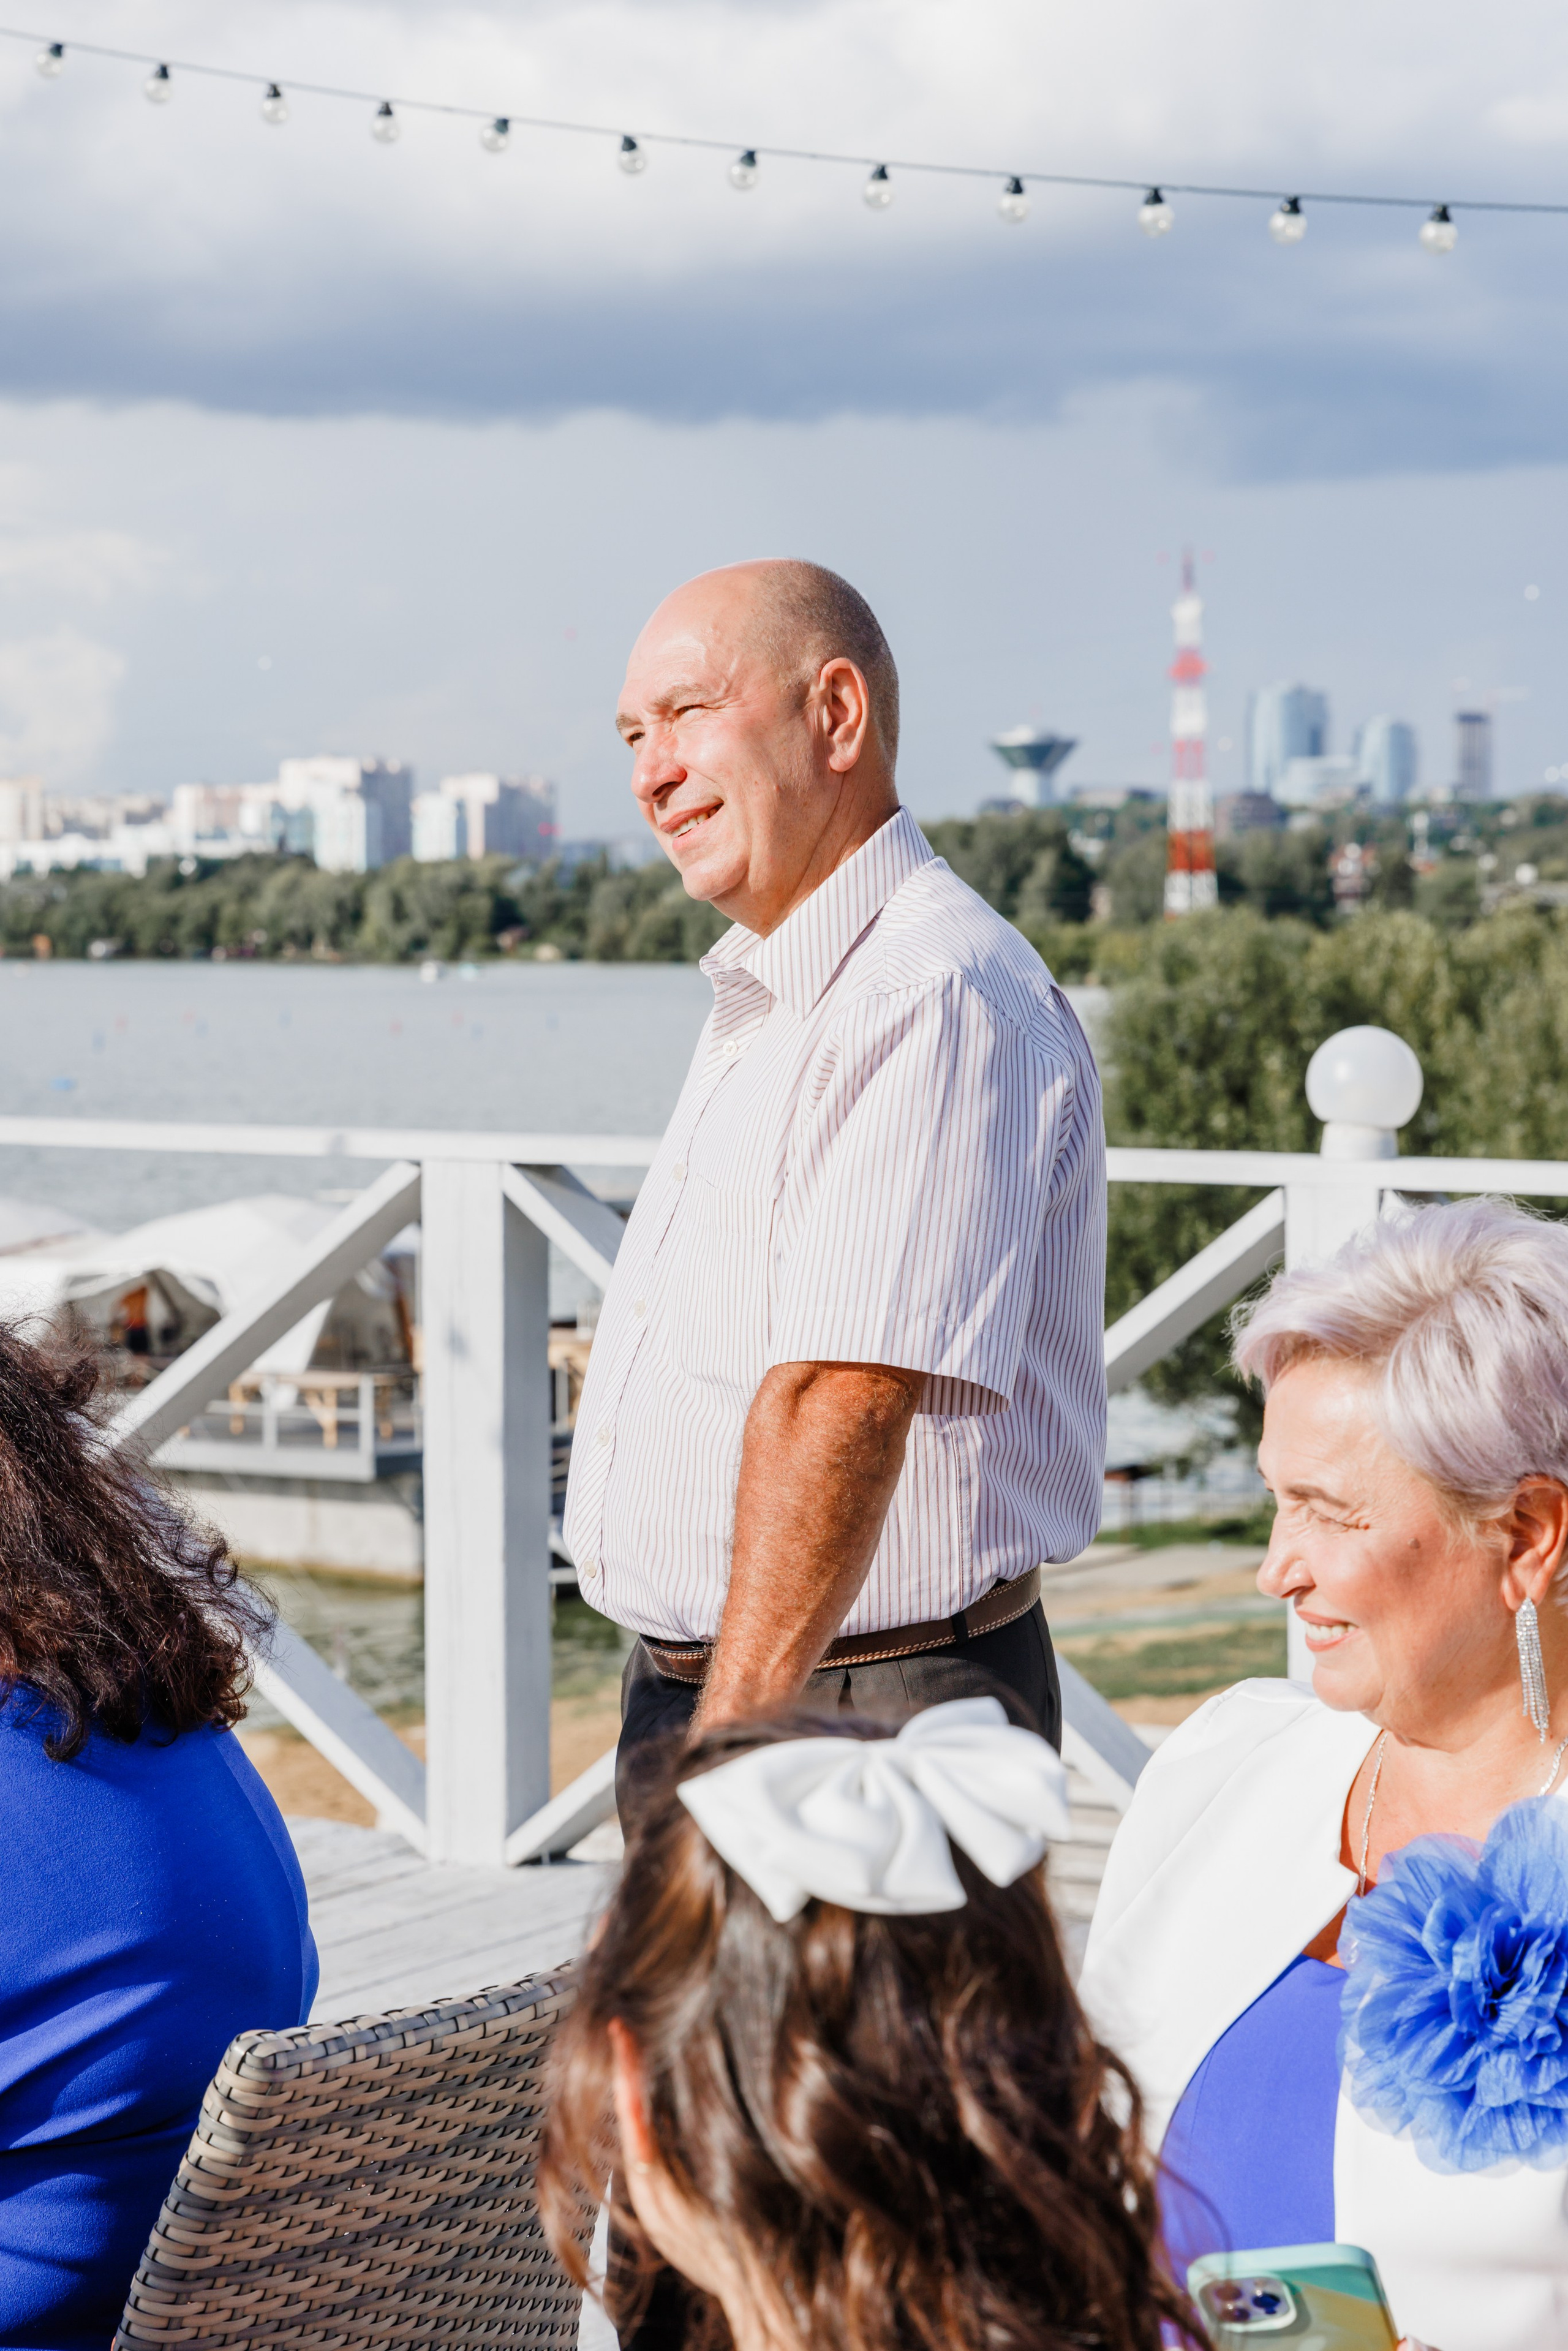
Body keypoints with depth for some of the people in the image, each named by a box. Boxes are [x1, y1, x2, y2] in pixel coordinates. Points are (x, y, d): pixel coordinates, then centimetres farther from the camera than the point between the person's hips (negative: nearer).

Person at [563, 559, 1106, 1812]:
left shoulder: (937, 1003, -19)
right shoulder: (765, 999, 16)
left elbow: (844, 1405, -26)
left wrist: (733, 1750, -29)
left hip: (870, 1705, -9)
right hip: (703, 1693, 9)